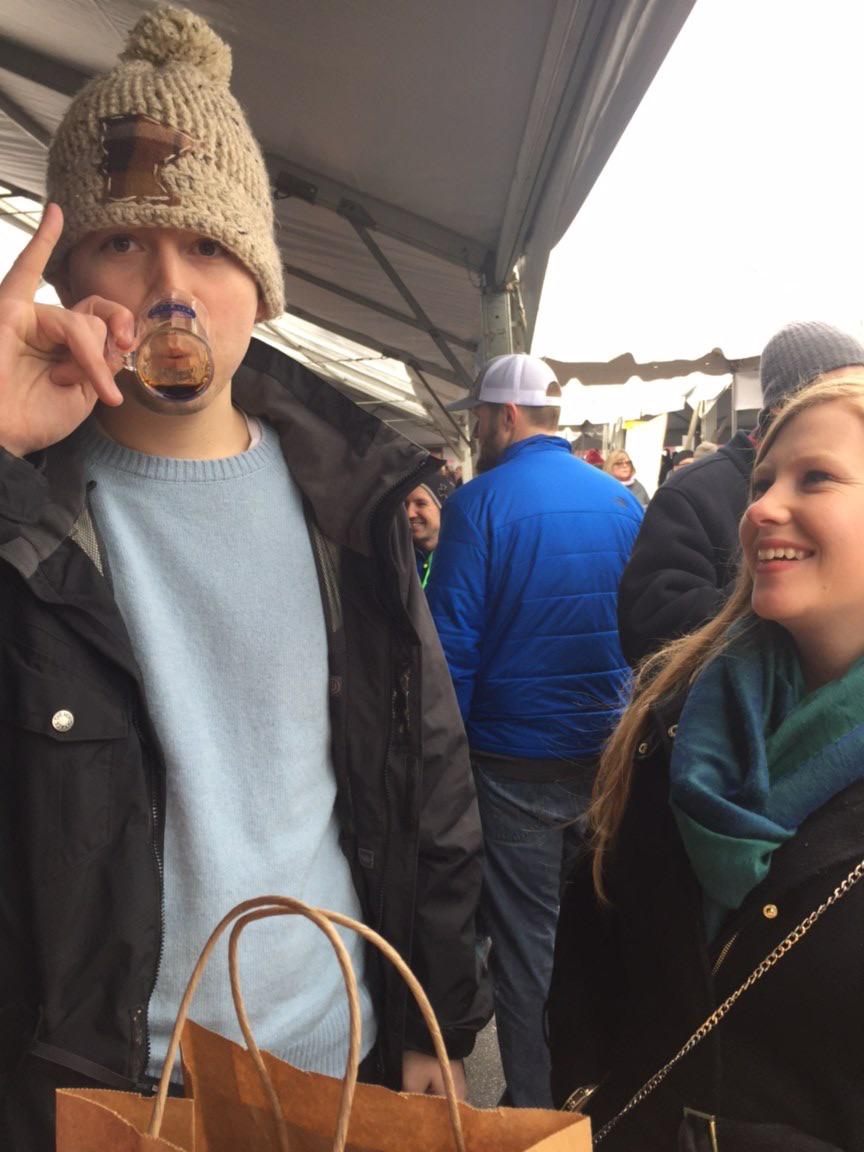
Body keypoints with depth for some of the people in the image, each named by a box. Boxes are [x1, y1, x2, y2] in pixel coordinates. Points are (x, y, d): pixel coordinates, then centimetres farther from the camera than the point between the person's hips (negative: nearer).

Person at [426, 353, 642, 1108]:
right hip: (609, 755, 5)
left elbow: (452, 642, -15)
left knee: (525, 940, 11)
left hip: (515, 761, -5)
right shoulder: (623, 501, 1)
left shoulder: (480, 503, -14)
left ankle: (534, 1108, 27)